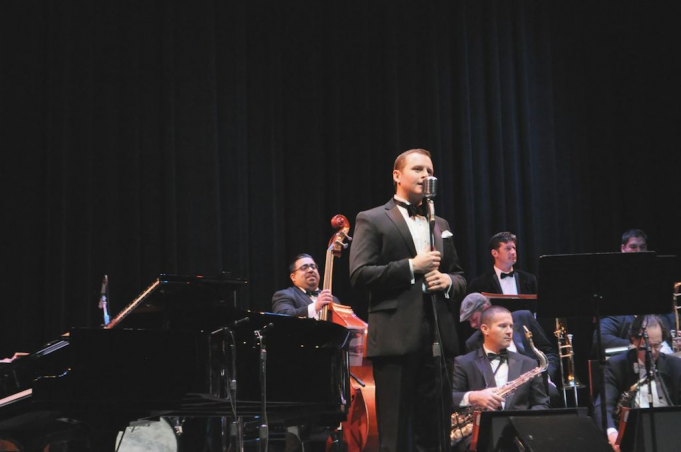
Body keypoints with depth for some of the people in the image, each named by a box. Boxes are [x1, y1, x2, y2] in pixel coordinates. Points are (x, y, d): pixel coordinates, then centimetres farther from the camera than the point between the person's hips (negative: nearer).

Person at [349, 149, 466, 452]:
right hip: (396, 337, -5)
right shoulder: (372, 220, 2)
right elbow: (359, 275, -8)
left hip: (438, 337, 6)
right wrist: (411, 266, -14)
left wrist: (448, 281, -1)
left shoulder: (440, 225, 21)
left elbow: (459, 277, 22)